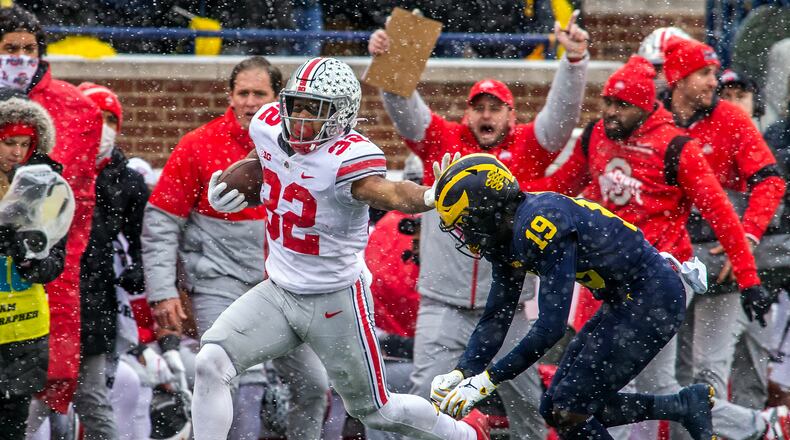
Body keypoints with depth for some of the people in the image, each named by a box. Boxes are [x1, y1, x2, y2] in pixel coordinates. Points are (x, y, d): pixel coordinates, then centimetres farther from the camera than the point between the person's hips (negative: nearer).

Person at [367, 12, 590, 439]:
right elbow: (404, 107, -7)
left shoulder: (528, 147, 2)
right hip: (443, 303, 0)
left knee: (524, 395, 12)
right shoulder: (441, 139, 3)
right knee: (426, 393, -8)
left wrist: (574, 60, -27)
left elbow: (562, 111, -10)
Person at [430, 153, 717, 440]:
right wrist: (461, 374, -7)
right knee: (555, 408, 9)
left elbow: (551, 327, -29)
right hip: (623, 302, 10)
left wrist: (486, 381, -27)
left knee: (567, 412, -13)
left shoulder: (542, 224, -26)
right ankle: (687, 407, 15)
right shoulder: (507, 237, 4)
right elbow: (496, 319, 8)